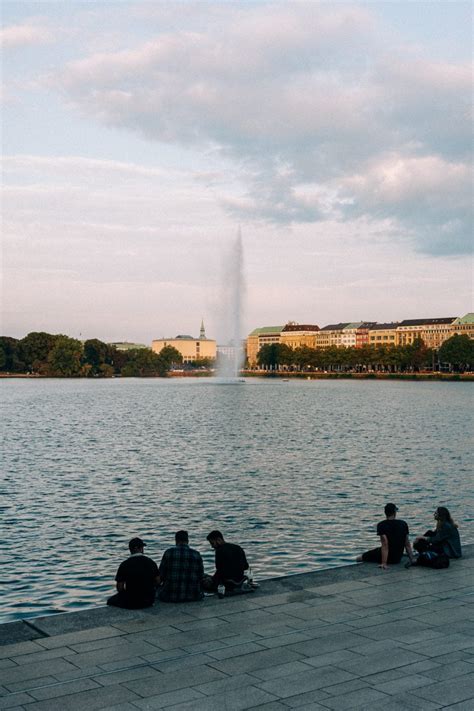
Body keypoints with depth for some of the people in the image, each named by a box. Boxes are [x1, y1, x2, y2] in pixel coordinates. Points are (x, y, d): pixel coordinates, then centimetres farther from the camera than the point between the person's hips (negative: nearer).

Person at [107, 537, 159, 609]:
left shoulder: (124, 565, -14)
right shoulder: (151, 563, -6)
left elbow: (120, 589, -11)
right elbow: (157, 583, 0)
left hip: (131, 603, -3)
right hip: (149, 601, 4)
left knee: (111, 601, 24)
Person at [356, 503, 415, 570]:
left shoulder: (381, 525, -17)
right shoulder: (403, 524, -2)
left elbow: (385, 544, -24)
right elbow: (407, 544, 1)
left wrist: (384, 563, -25)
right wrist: (412, 559, 7)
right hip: (398, 558, 5)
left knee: (359, 558, 11)